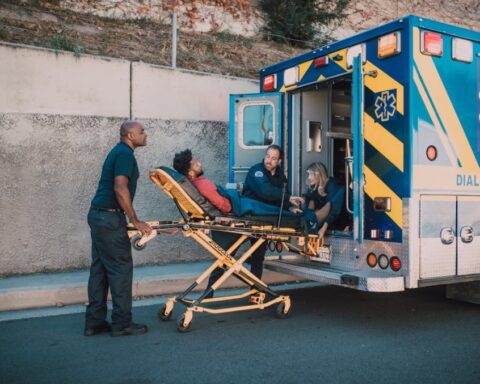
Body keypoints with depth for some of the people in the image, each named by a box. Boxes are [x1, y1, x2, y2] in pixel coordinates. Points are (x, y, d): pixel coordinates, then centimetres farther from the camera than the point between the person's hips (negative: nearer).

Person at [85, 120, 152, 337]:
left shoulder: (118, 152, 18)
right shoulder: (125, 154, -12)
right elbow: (120, 189, -22)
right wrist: (136, 222, -17)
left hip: (99, 215, 10)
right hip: (110, 218, -10)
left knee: (100, 269, 11)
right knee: (121, 268, -3)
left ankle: (94, 322, 16)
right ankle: (122, 323, 4)